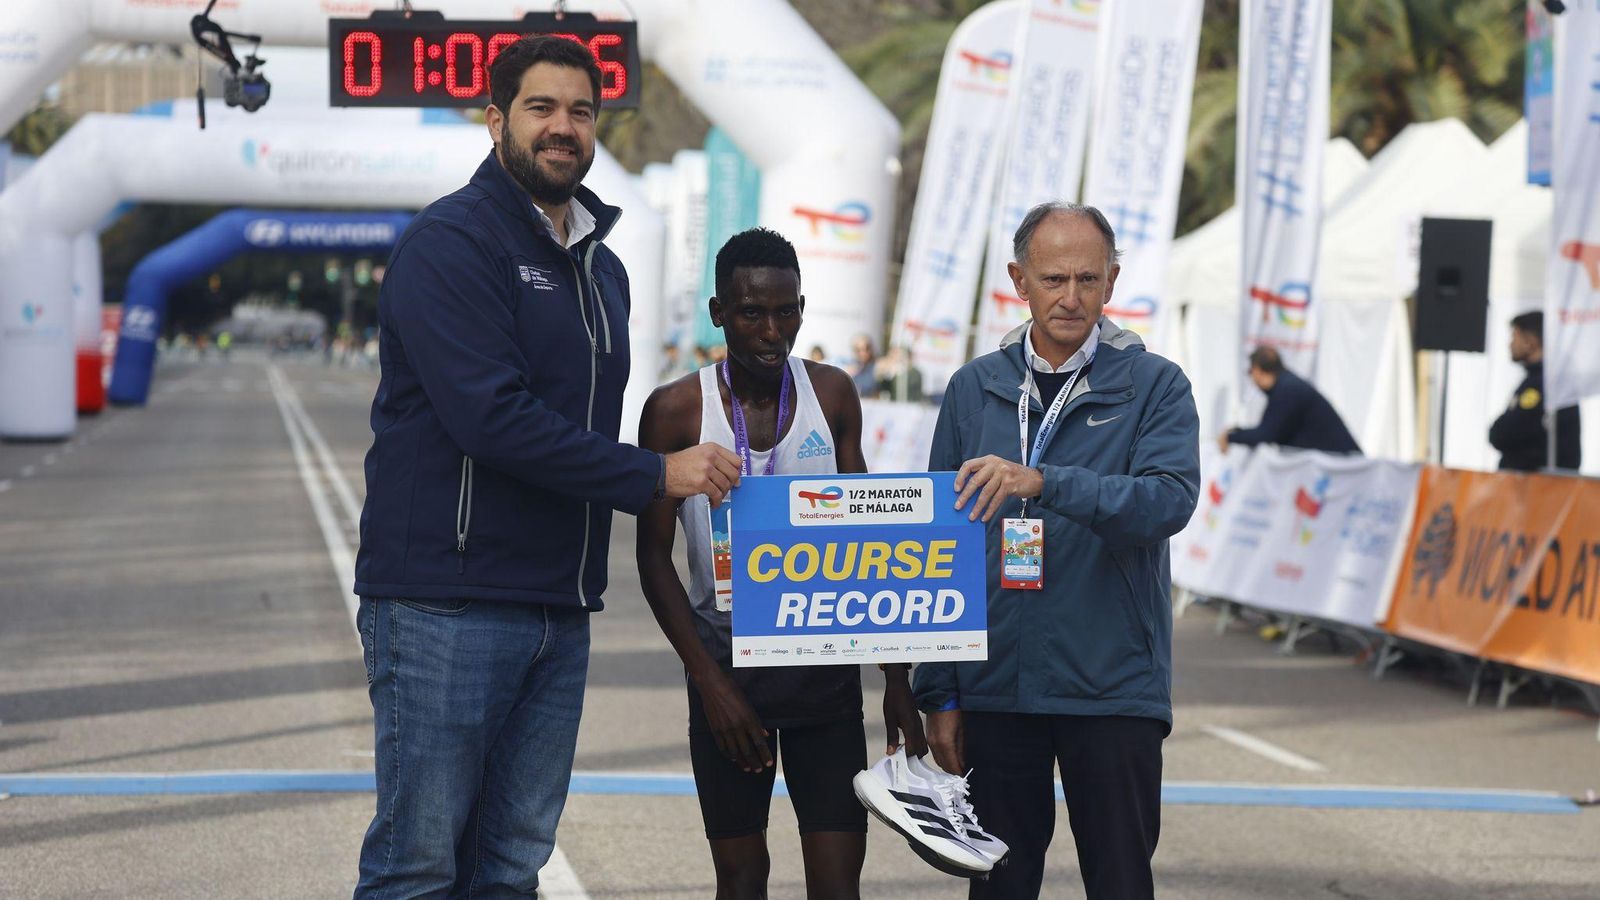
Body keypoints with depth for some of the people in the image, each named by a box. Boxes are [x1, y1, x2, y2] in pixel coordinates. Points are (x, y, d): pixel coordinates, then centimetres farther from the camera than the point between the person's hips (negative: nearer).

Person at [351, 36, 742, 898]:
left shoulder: (600, 268, 19)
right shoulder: (449, 242, -8)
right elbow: (492, 415, -19)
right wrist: (655, 474, -14)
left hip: (558, 611, 8)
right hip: (446, 601, -8)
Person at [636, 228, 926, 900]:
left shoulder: (832, 395, 2)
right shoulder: (676, 410, -7)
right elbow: (654, 558, -4)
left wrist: (896, 679, 5)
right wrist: (711, 683, -12)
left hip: (825, 665, 2)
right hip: (726, 663, -2)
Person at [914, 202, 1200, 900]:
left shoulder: (1155, 386, 1)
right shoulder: (976, 389, 9)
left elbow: (1171, 500, -17)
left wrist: (1042, 481, -31)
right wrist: (938, 692, 5)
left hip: (1113, 686, -2)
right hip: (996, 686, 3)